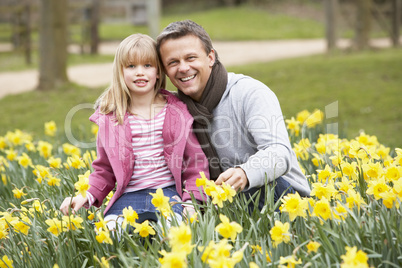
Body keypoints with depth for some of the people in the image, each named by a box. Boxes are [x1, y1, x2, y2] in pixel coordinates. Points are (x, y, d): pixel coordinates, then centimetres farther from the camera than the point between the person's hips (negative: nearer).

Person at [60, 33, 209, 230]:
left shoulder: (178, 111, 6)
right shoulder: (109, 117, 8)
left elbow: (196, 163, 8)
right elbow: (105, 169, 17)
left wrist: (192, 201, -5)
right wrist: (87, 196, -1)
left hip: (168, 194, -1)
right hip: (127, 197, 2)